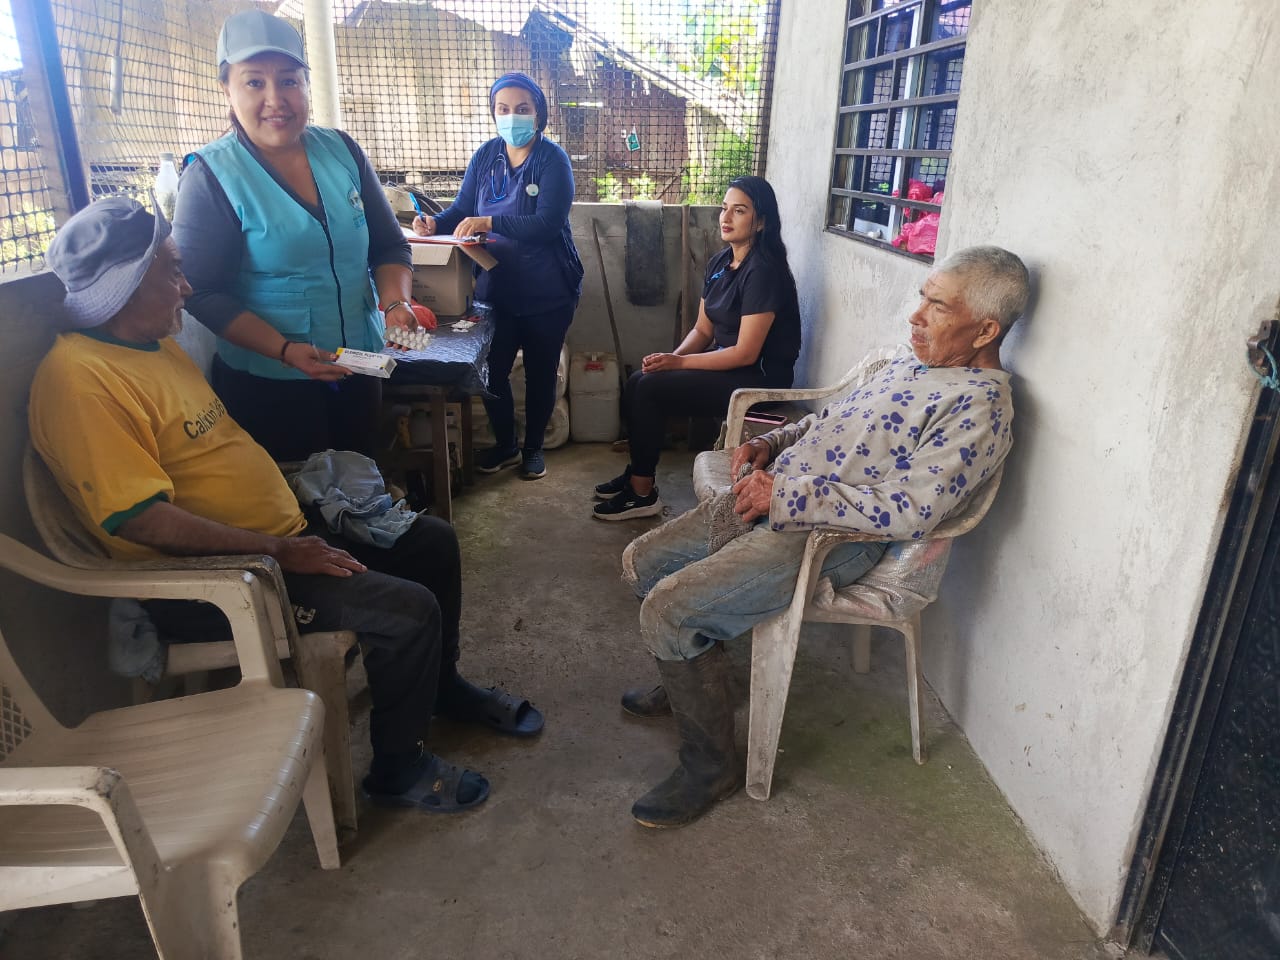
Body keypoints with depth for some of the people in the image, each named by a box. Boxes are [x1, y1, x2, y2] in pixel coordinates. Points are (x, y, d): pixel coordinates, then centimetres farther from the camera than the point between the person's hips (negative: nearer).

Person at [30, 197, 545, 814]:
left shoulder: (157, 344, 12)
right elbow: (139, 519, -26)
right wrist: (278, 550, -24)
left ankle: (443, 687, 30)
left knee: (430, 540, 11)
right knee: (409, 611, -20)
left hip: (283, 531, 10)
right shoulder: (79, 378, -20)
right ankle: (398, 768, 5)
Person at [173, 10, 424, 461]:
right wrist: (285, 350, -23)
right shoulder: (211, 176, -9)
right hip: (267, 384, -4)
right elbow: (203, 294, -12)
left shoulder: (342, 151, 1)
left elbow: (389, 247, 6)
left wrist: (396, 303, -13)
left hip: (359, 368, 4)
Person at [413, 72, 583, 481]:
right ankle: (505, 445, 31)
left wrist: (488, 223, -31)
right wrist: (435, 223, -15)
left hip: (547, 293, -4)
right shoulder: (486, 155, 4)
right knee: (492, 371, 8)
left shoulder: (553, 159, -11)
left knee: (540, 373, 10)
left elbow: (548, 223, -24)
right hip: (496, 289, 4)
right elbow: (462, 208, 6)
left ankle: (534, 447, 31)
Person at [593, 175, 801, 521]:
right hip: (726, 364, 9)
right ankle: (637, 472, 9)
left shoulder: (762, 271, -20)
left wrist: (679, 363, -19)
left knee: (650, 389, -17)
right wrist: (671, 358, -9)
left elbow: (746, 353, -22)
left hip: (758, 378, -8)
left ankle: (643, 493, -4)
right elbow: (702, 330, 10)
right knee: (637, 382, -4)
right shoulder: (719, 262, 8)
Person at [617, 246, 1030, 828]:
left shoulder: (979, 404, -16)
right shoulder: (914, 362, 13)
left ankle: (710, 765, 1)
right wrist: (772, 443, 7)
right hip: (776, 494, 10)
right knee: (642, 562, 11)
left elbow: (906, 511, -26)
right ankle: (690, 680, 35)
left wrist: (786, 496, -22)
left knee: (668, 610, -21)